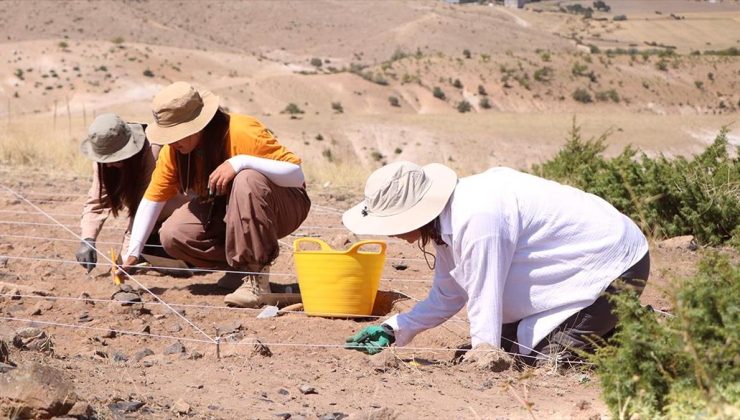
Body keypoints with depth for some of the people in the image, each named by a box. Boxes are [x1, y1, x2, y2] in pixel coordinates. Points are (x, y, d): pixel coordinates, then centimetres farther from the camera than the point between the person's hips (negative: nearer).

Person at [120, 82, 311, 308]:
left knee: (248, 180, -39)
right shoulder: (172, 151, -9)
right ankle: (241, 266, 1)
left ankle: (257, 276, -29)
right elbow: (152, 199, -6)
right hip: (227, 212, 6)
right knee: (172, 234, -18)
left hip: (283, 207, -6)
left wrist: (241, 162, -43)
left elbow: (297, 175, -32)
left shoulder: (242, 133, -28)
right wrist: (133, 252, -15)